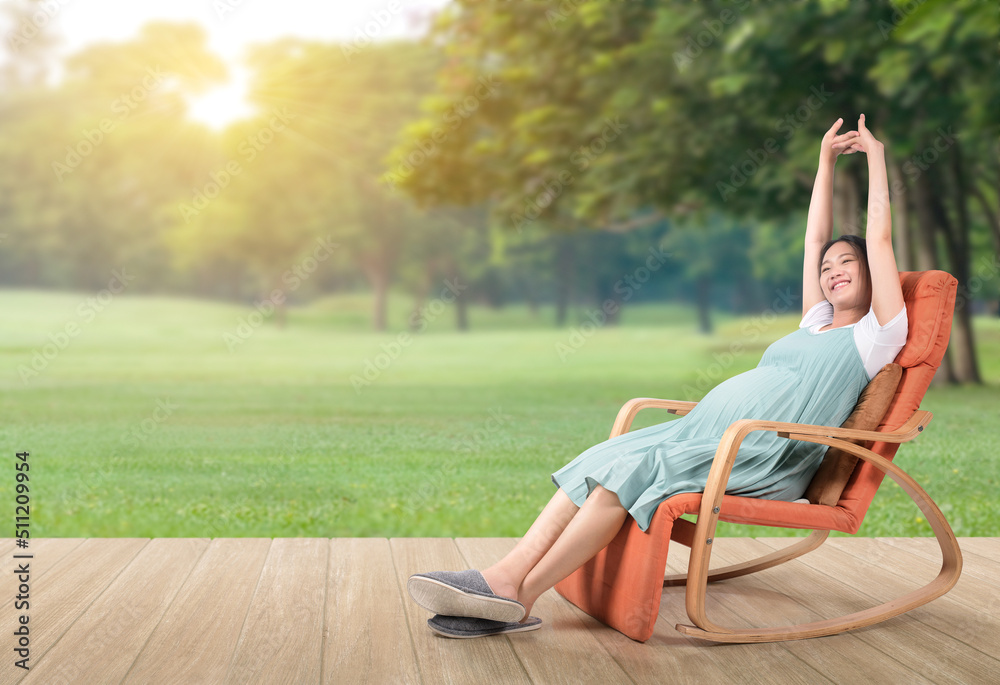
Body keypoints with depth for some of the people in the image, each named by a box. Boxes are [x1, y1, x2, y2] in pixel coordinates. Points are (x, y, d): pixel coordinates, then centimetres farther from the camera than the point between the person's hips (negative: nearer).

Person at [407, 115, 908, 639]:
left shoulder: (878, 332, 11)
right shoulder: (816, 325, 30)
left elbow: (880, 238, 8)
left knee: (630, 470, -27)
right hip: (710, 428, 7)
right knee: (601, 463, -19)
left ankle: (517, 596, -33)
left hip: (764, 457, -7)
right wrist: (826, 160, 37)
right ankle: (507, 574, -32)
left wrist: (875, 156, 15)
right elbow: (816, 239, 34)